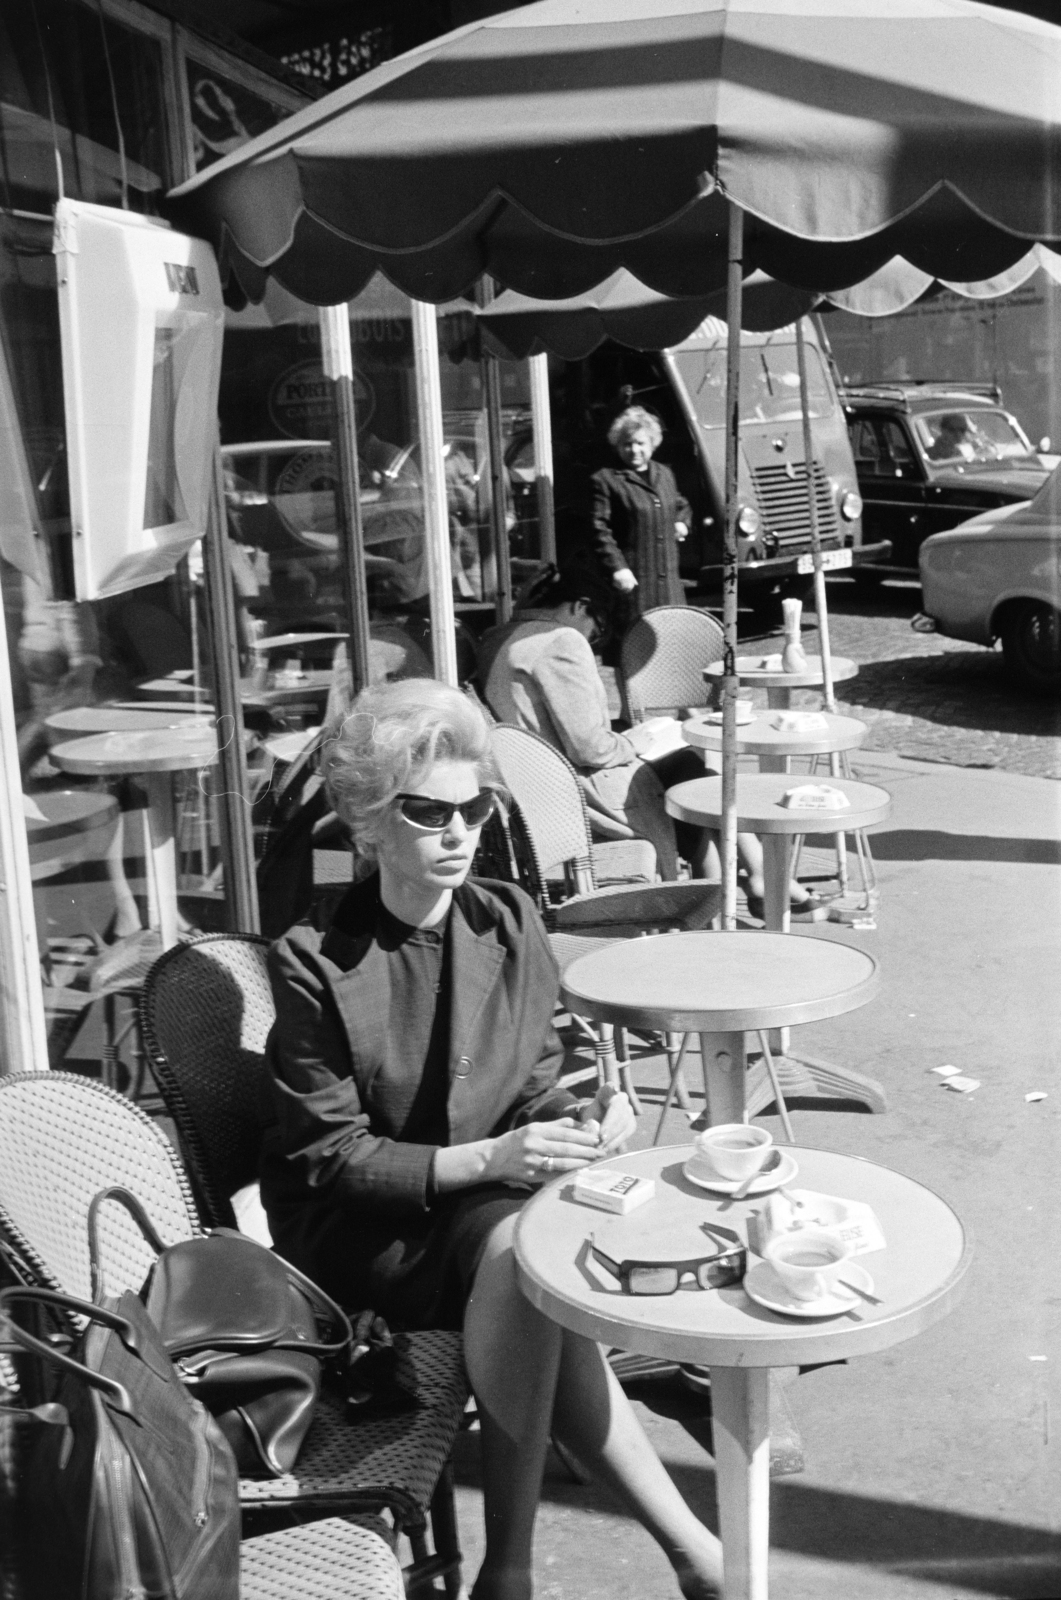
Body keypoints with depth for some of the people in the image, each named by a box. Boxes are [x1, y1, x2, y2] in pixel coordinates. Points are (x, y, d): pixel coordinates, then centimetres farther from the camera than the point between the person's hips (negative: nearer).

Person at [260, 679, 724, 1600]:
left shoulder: (509, 923, 0)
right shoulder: (316, 964, -13)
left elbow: (534, 1084, 10)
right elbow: (329, 1160, -13)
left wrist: (577, 1121, -15)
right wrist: (487, 1159, -23)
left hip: (494, 1203, 4)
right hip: (358, 1231, -4)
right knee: (519, 1246, -32)